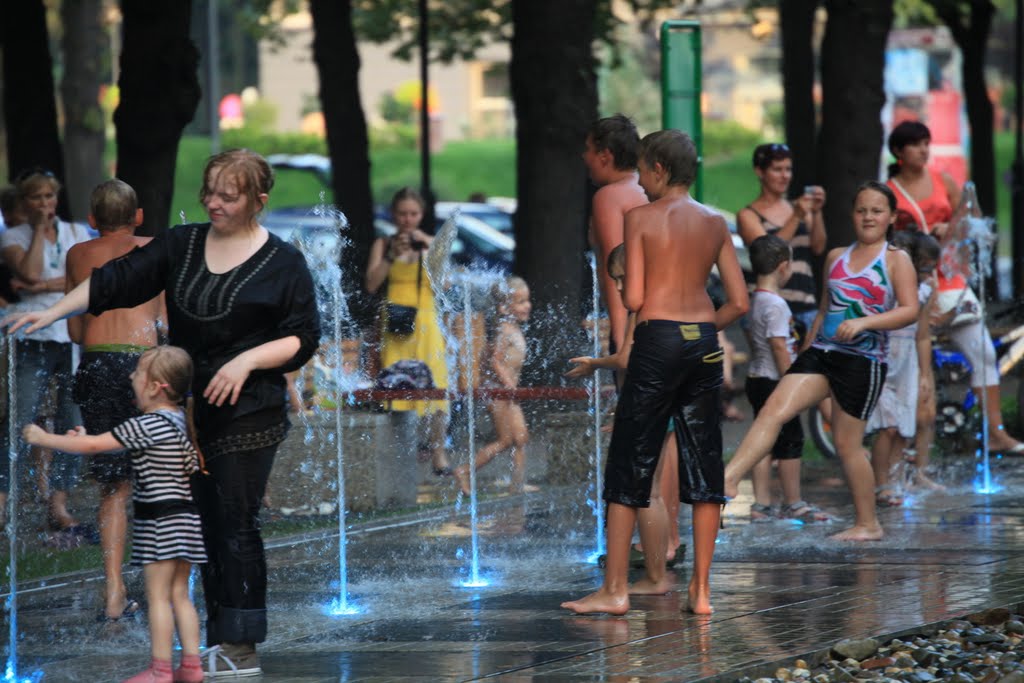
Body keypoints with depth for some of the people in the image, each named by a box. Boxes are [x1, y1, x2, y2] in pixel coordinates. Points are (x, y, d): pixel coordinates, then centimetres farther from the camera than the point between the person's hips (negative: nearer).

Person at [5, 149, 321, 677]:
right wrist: (54, 312, -7)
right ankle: (220, 642, 10)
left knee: (235, 524, -8)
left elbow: (303, 337, -3)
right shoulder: (180, 245, 9)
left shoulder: (283, 263, -2)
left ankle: (241, 647, -5)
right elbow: (117, 282, 3)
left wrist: (247, 360, -16)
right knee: (206, 524, 6)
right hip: (189, 411, 5)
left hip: (246, 414, -5)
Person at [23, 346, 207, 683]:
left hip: (160, 522, -9)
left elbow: (94, 446, -14)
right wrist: (89, 440, 19)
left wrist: (44, 439, -5)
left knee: (158, 595, -4)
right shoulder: (179, 421, 11)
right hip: (185, 518, 9)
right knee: (179, 594, 12)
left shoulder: (148, 425, -16)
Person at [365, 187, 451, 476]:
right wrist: (393, 255, -8)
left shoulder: (431, 245, 11)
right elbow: (372, 284, -1)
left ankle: (438, 453, -6)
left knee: (434, 386, -9)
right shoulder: (383, 244, 10)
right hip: (395, 323, 0)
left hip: (426, 322, 0)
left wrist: (430, 249, -7)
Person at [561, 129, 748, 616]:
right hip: (704, 341, 5)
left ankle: (615, 589, 2)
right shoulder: (715, 224, 9)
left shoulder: (641, 217, -4)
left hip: (657, 339, -5)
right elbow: (739, 302, 6)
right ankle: (701, 590, 7)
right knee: (703, 467, 8)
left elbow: (633, 298, -8)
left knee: (628, 465, 2)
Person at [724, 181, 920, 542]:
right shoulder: (835, 258, 17)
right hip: (821, 351, 5)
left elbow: (910, 310, -11)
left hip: (863, 360, -5)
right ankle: (728, 480, -24)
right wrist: (804, 354, 24)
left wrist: (864, 322, -23)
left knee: (847, 444, -1)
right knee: (773, 410, -15)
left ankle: (868, 524, 13)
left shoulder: (896, 260, 1)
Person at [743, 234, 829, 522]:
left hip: (757, 379, 9)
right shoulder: (775, 305, -18)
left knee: (764, 443, 9)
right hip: (775, 383, -9)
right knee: (790, 441, 1)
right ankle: (793, 504, 8)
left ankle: (761, 505, 8)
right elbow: (779, 347, -21)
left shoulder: (755, 301, 11)